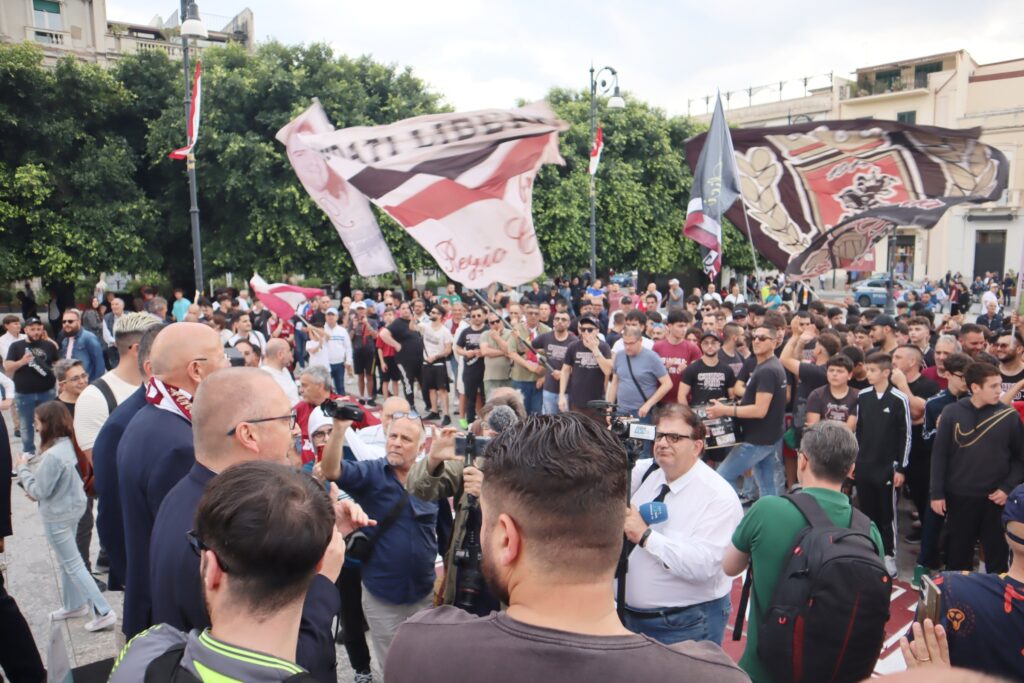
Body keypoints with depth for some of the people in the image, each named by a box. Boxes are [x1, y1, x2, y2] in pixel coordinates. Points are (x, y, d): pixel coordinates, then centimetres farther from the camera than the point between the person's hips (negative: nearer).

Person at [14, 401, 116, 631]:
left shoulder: (52, 456, -28)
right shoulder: (68, 444, -2)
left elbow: (39, 491, -19)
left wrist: (22, 469, -8)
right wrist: (30, 464, 1)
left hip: (57, 516, -9)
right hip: (73, 507, 9)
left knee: (73, 565, 1)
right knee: (67, 561, 24)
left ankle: (103, 612, 4)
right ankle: (75, 605, 39)